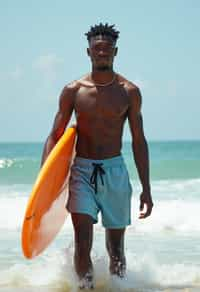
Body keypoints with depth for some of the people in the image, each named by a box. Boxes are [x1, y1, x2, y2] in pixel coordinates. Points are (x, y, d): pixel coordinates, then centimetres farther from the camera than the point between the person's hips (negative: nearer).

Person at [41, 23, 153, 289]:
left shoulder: (129, 92, 1)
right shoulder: (73, 91, 0)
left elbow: (139, 141, 4)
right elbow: (55, 137, 2)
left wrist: (146, 189, 1)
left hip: (115, 172, 1)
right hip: (82, 171, -1)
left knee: (116, 247, 9)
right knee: (83, 243, -13)